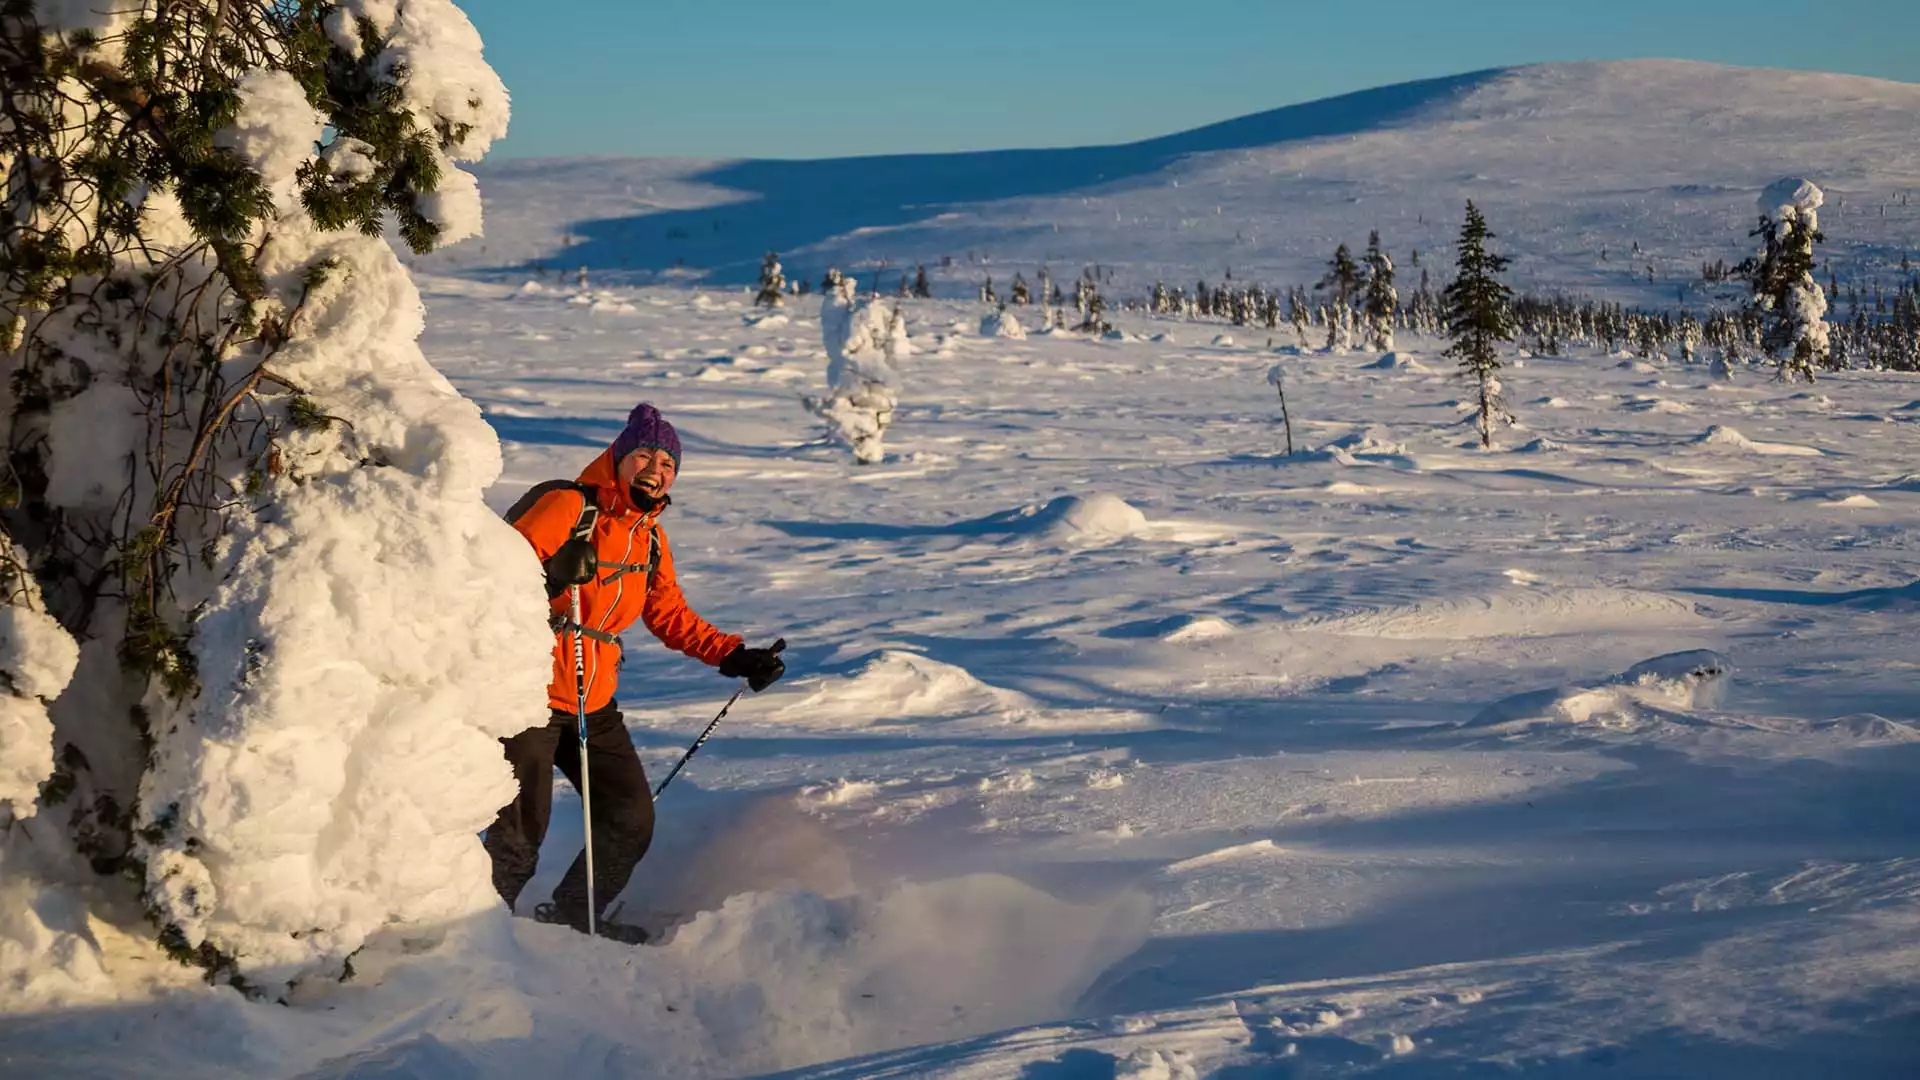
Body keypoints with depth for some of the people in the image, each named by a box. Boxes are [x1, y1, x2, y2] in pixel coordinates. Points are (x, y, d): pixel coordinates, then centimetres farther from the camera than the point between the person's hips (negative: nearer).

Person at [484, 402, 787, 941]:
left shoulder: (650, 538, 13)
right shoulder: (568, 506, -11)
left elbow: (671, 618, 19)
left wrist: (735, 656, 8)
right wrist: (553, 574, -35)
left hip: (594, 703, 8)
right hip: (530, 692, -7)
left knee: (632, 821, 9)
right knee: (521, 831, -8)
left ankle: (571, 917, 26)